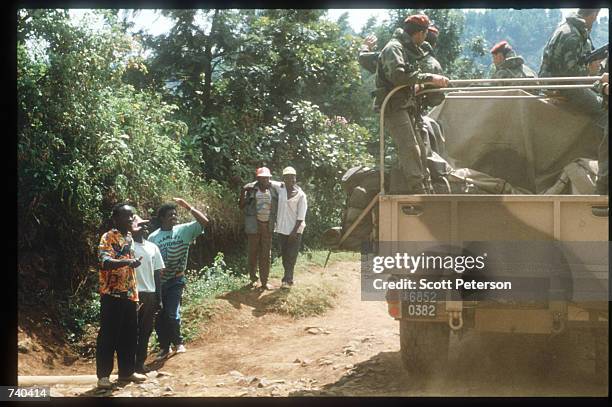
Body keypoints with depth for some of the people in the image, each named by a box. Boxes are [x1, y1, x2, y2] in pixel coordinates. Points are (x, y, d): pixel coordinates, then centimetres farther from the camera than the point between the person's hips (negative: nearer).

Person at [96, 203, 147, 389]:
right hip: (112, 295, -7)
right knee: (108, 335, -4)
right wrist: (127, 262, -40)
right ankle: (103, 375, 0)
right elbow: (105, 262, -25)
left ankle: (127, 371, 21)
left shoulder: (129, 238, 15)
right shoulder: (108, 238, -9)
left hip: (130, 295, 7)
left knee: (129, 335, 11)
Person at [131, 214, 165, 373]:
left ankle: (140, 363, 19)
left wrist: (159, 298, 11)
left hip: (150, 294, 6)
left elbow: (157, 273, 14)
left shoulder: (152, 247, 12)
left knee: (146, 330, 10)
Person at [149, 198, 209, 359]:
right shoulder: (153, 237, -1)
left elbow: (204, 222, -13)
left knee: (172, 314, -12)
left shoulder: (183, 230, -3)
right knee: (159, 317, 7)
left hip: (175, 280, -2)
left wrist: (188, 207, -17)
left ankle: (178, 341, 13)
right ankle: (164, 347, 24)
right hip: (157, 281, 2)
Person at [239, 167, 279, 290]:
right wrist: (243, 192, -15)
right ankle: (253, 279, 20)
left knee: (266, 254, 3)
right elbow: (241, 206, -3)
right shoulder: (251, 189, -3)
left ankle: (264, 281, 8)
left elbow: (278, 206, 12)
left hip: (268, 226, 2)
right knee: (253, 252, 7)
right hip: (254, 226, -2)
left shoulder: (273, 190, 3)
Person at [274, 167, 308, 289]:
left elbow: (301, 216, -8)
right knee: (284, 255, 9)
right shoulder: (280, 189, 3)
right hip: (282, 229, 4)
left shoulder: (300, 195, -6)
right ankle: (288, 279, 18)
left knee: (291, 256, -5)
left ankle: (287, 279, -4)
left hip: (295, 230, -4)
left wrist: (295, 231, -14)